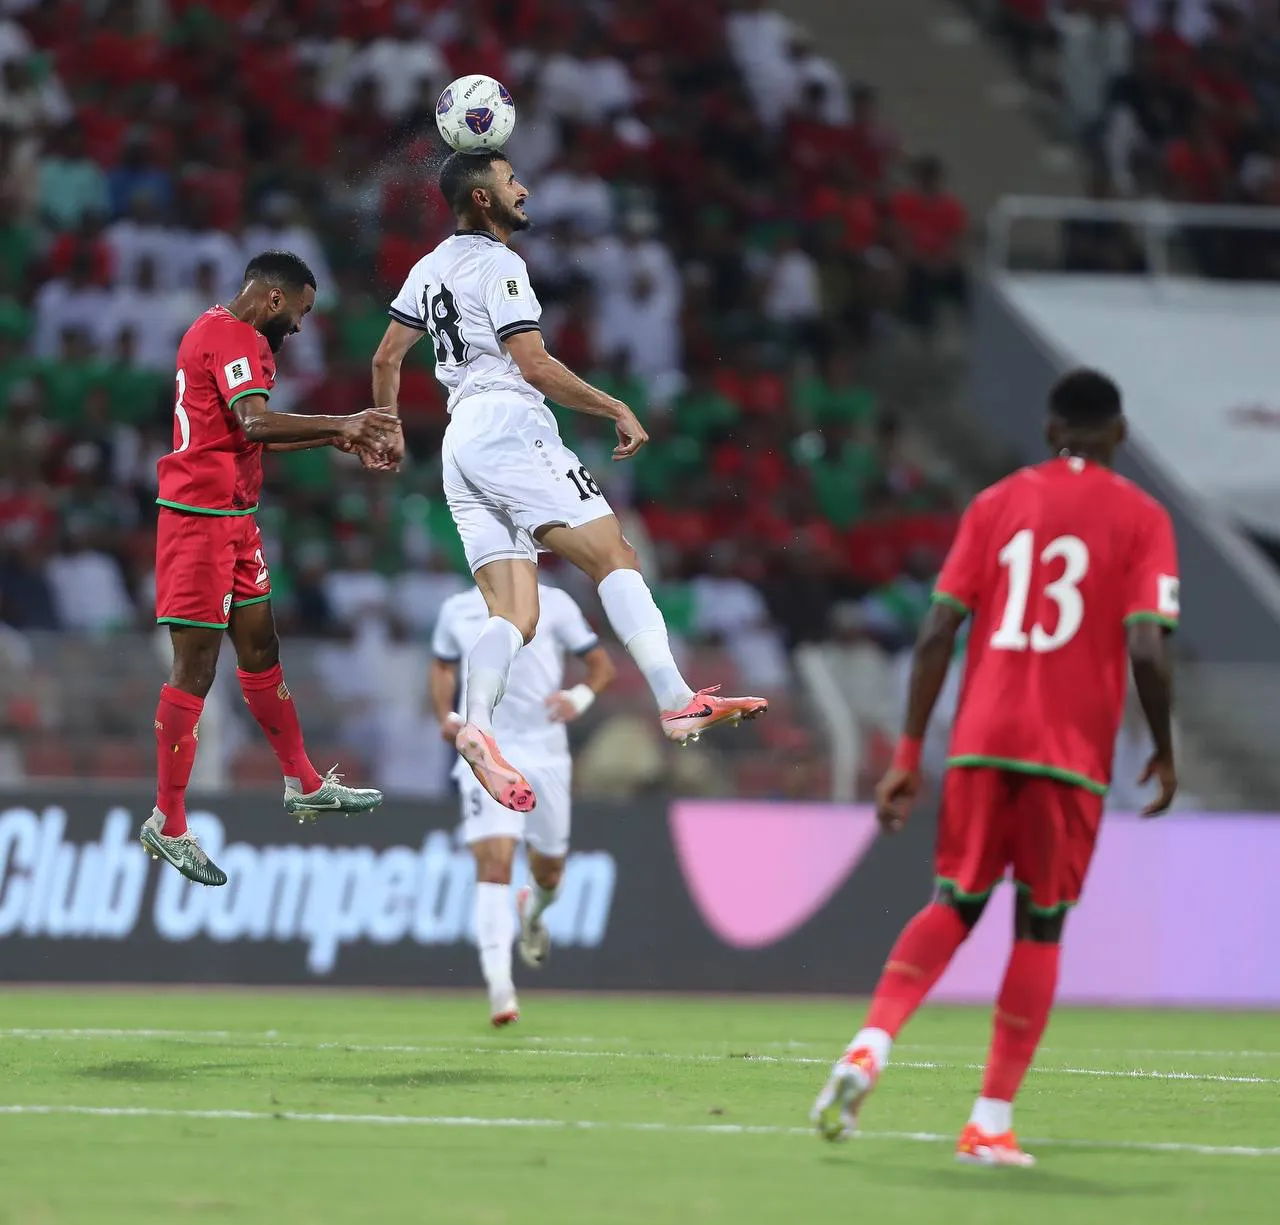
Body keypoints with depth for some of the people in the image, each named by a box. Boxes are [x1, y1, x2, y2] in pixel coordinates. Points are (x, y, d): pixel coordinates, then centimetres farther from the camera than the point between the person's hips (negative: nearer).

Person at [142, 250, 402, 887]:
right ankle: (168, 825, -3)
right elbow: (256, 424, -32)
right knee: (195, 667, -7)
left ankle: (303, 784, 30)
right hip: (202, 518, -11)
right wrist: (341, 425, -32)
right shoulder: (234, 338, -16)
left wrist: (340, 439, 20)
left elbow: (254, 434, 27)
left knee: (260, 649, 18)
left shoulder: (222, 331, 18)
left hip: (232, 519, 11)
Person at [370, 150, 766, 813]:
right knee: (614, 556, -14)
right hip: (510, 427, -8)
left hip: (461, 446, 8)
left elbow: (386, 358, 26)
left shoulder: (430, 268, 20)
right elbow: (535, 365, -12)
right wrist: (618, 410, -6)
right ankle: (677, 703, -28)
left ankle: (477, 725, -27)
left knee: (515, 615, -2)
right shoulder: (497, 263, -5)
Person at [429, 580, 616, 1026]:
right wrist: (446, 716, 5)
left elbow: (601, 665, 4)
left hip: (543, 751, 0)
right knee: (493, 863, -17)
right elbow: (443, 666, 24)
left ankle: (533, 912, 50)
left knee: (548, 868, 12)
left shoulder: (552, 604, 0)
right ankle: (499, 986, -22)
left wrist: (579, 697, -17)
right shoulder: (457, 610, 7)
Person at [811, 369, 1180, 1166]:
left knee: (957, 906, 14)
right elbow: (1147, 649, -9)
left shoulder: (997, 504, 11)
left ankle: (870, 1048, -9)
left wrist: (909, 756, 6)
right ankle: (992, 1123, 4)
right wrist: (1165, 753, 5)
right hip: (1073, 754, -3)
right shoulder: (1141, 518, 2)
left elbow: (938, 632, 4)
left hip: (981, 742, 3)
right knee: (1040, 928, 7)